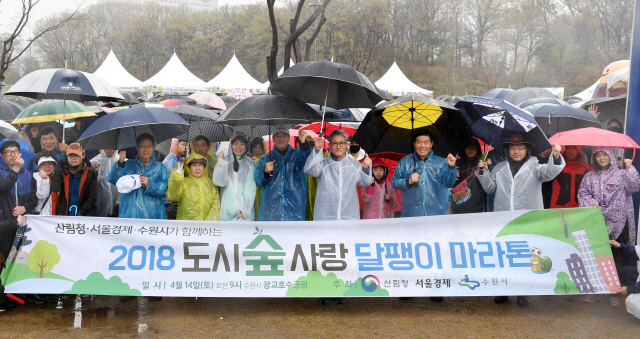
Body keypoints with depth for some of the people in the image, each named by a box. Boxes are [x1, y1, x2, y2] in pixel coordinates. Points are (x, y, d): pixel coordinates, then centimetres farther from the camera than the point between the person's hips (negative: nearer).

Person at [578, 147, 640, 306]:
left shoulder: (621, 174, 5)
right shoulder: (590, 176, 12)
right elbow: (582, 193, 9)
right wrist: (592, 203, -8)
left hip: (618, 223, -2)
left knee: (615, 258, 1)